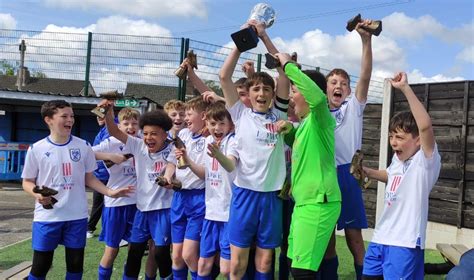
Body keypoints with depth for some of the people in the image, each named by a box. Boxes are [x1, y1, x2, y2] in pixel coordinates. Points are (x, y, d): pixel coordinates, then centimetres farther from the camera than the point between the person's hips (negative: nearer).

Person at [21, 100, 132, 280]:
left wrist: (109, 192, -4)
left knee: (76, 264, 10)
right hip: (47, 217, -2)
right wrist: (37, 194, -17)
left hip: (77, 216, 2)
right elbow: (27, 182, 3)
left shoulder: (83, 146, 1)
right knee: (40, 265, 5)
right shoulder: (37, 149, -4)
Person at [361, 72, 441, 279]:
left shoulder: (426, 161, -14)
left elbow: (425, 125, -33)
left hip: (405, 243, -8)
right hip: (380, 238, 8)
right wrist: (367, 172, 15)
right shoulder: (398, 159, 9)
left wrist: (405, 88, -33)